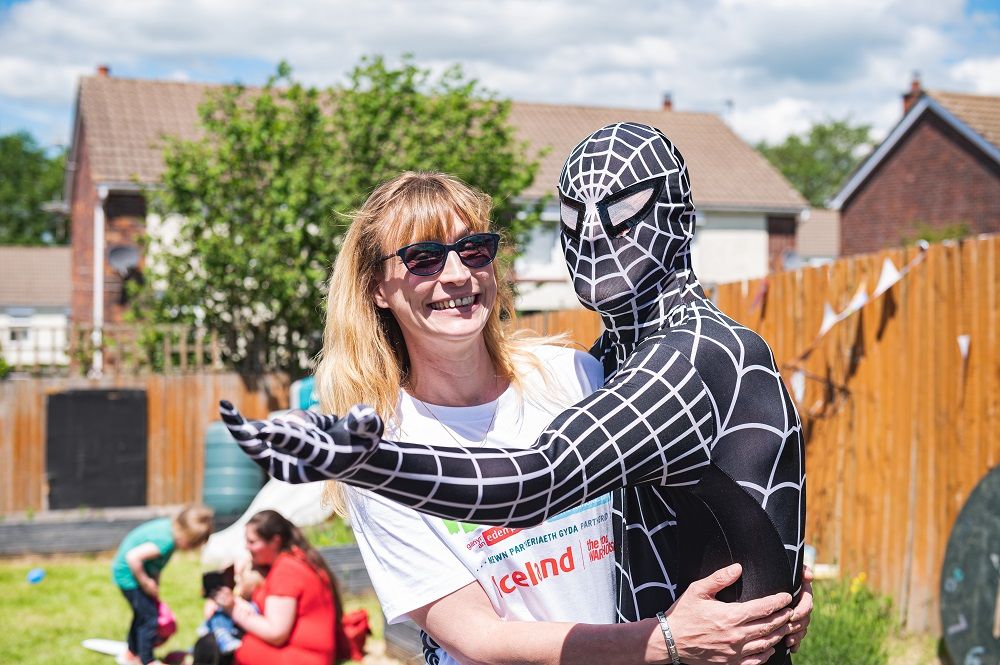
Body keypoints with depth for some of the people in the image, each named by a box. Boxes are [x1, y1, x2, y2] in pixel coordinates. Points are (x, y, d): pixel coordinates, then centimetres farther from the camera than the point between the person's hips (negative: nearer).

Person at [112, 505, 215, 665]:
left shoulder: (169, 525, -8)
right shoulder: (165, 541, -34)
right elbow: (133, 557, -37)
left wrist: (154, 579, 3)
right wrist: (146, 583, -23)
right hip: (129, 574, -10)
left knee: (141, 615, 23)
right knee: (150, 618, -6)